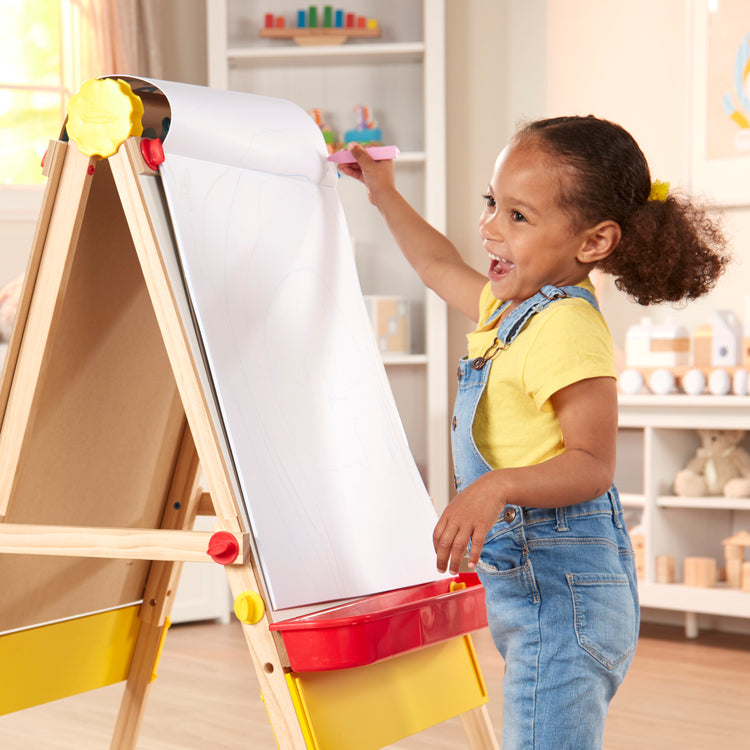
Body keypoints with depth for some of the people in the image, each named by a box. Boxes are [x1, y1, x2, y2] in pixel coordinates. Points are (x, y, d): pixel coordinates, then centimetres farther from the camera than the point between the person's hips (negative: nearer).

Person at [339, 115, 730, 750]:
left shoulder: (567, 328, -20)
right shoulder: (515, 305, 12)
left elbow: (593, 465, -24)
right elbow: (440, 266, 32)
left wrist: (498, 488, -38)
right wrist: (385, 196, 38)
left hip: (562, 587, -11)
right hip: (530, 583, 11)